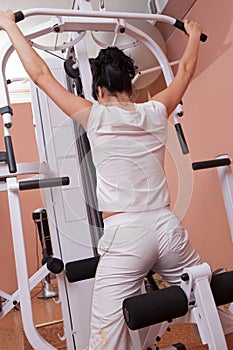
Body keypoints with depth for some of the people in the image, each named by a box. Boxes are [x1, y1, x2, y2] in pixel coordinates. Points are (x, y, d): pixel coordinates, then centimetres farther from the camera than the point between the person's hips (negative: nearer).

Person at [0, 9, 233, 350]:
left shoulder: (95, 116, 1)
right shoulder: (156, 112, 9)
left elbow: (41, 74, 7)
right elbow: (185, 70, 27)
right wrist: (193, 35, 44)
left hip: (125, 235, -4)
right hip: (168, 228, 4)